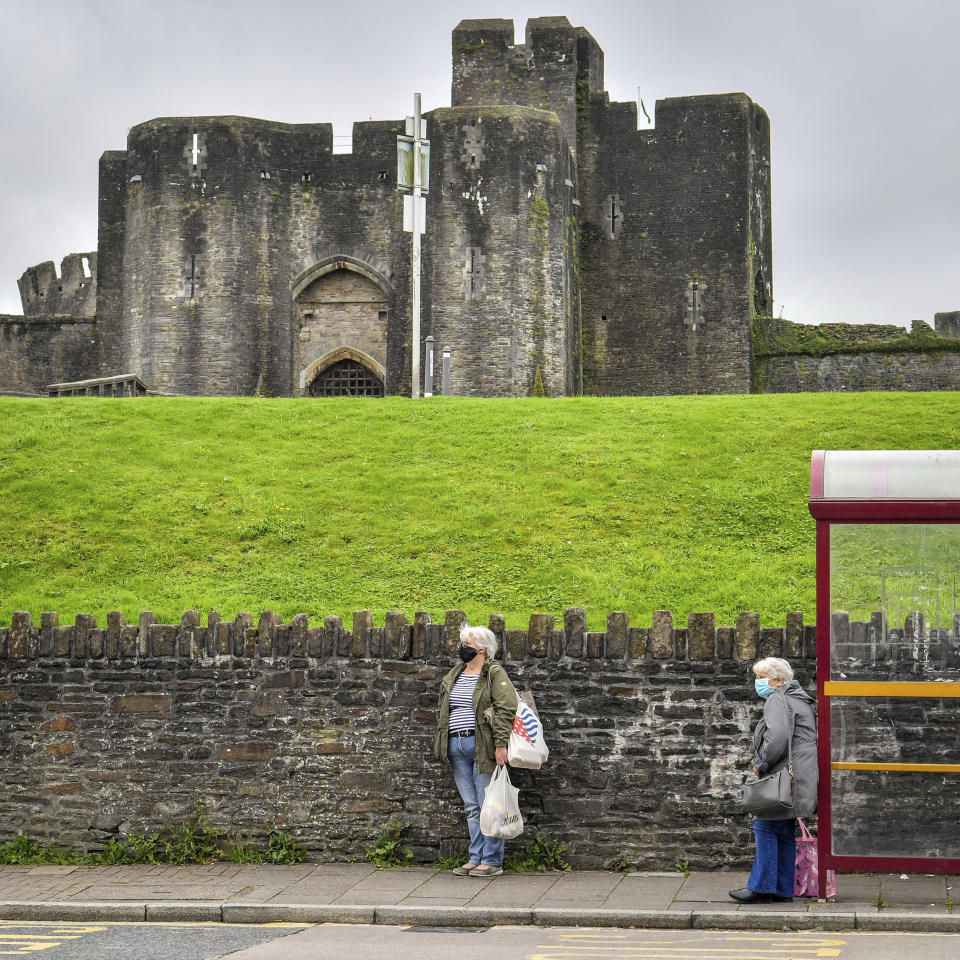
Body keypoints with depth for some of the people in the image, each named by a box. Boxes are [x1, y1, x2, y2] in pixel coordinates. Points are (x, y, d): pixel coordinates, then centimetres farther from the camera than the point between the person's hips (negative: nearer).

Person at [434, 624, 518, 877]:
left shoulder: (494, 675, -6)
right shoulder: (453, 676, 17)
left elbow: (505, 709, -15)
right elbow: (442, 711, 26)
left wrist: (500, 744, -21)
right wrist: (443, 740, 20)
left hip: (482, 746, -7)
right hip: (457, 747, 7)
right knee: (471, 807, 11)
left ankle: (492, 861, 1)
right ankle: (476, 858, 17)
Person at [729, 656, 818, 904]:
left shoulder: (778, 699, -8)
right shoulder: (799, 699, 23)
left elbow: (778, 735, -24)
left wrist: (761, 764, -13)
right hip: (795, 779, 10)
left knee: (766, 827, -8)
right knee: (784, 832, 11)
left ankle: (762, 887, -8)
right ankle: (784, 890, 12)